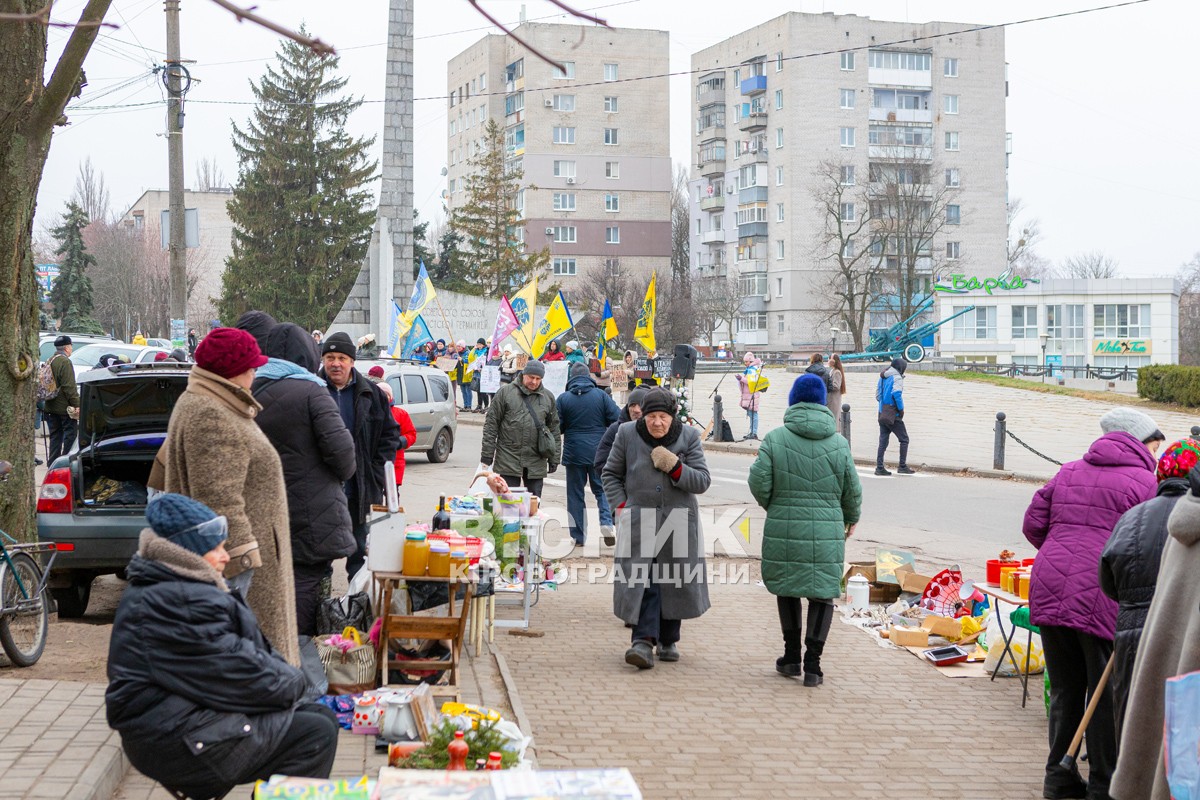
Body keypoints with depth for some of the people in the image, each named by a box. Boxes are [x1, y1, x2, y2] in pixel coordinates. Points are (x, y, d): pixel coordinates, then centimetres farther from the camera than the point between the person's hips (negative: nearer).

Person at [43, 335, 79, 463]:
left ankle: (52, 462, 14)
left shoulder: (49, 361, 14)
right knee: (70, 435, -3)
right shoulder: (65, 362, -15)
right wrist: (76, 404, -19)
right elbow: (69, 387, -20)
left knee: (55, 436, 13)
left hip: (50, 407, 9)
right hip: (64, 408, -9)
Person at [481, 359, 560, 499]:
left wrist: (554, 458, 9)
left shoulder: (548, 397, 9)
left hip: (536, 464, 3)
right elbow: (491, 423, 0)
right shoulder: (505, 392, 0)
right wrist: (487, 453, -4)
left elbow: (554, 429, 13)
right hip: (508, 460, -3)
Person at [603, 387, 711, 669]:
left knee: (675, 582, 7)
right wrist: (621, 505, 0)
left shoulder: (689, 437, 1)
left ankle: (668, 640, 22)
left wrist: (675, 467, -16)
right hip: (639, 520, -1)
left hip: (678, 522, 1)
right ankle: (643, 641, -18)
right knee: (642, 580, -13)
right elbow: (611, 473, 12)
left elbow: (702, 482, 0)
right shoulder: (627, 434, 1)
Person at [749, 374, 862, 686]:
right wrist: (852, 519, 24)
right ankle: (812, 662, 0)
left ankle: (792, 655, 22)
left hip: (784, 529, 0)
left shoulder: (775, 439, -5)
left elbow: (759, 482, -9)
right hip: (826, 531, 0)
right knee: (822, 592, 7)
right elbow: (852, 491, 4)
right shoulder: (839, 444, 0)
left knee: (787, 587, 18)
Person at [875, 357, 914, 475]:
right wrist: (901, 409, -13)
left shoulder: (882, 378, 14)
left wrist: (885, 406, 13)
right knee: (904, 439, 3)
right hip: (893, 415, -7)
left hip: (882, 413, 7)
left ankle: (879, 467, 6)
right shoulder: (897, 378, -11)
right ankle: (902, 466, 0)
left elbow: (878, 395, 15)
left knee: (883, 441, 9)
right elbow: (896, 394, -22)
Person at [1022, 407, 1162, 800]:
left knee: (1064, 690, 16)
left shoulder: (1068, 473, 15)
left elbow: (1033, 525, 15)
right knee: (1108, 696, 7)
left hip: (1049, 591, 6)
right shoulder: (1143, 481, -3)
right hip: (1102, 600, -6)